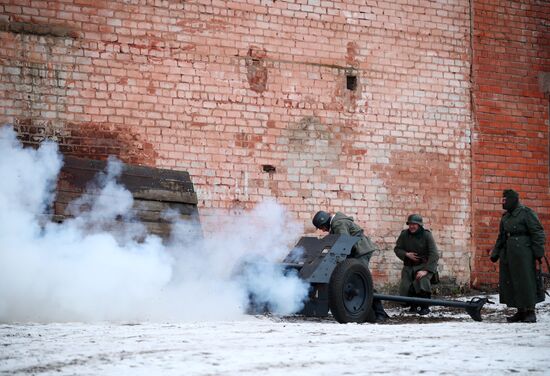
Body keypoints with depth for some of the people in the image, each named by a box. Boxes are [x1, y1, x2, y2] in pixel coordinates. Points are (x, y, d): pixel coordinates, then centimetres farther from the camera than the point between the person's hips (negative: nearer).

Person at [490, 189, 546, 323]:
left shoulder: (526, 213, -6)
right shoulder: (505, 217, 17)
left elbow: (537, 233, -8)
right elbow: (501, 237, 24)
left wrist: (538, 251, -14)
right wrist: (495, 254, 19)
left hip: (523, 254, -8)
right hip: (507, 254, 8)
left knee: (525, 281, -6)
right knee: (508, 282, 6)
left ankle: (530, 312, 2)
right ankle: (521, 311, 14)